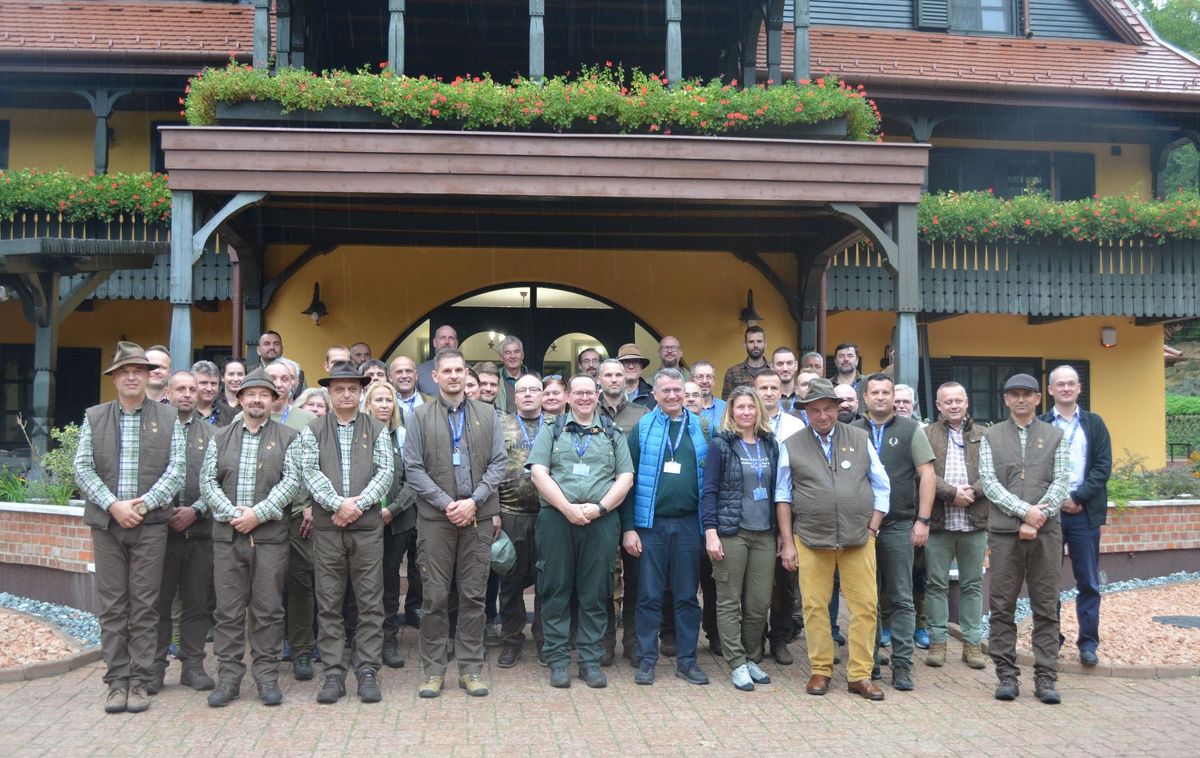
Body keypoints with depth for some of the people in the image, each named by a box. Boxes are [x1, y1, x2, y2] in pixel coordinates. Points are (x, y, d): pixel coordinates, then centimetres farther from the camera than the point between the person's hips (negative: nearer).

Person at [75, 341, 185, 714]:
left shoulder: (168, 417, 5)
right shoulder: (94, 417, 9)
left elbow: (177, 469, -2)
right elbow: (82, 468, 1)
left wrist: (143, 503, -12)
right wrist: (113, 505, -11)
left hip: (150, 523, -1)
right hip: (106, 522, 2)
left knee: (145, 605, 2)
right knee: (111, 605, 5)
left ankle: (140, 680, 9)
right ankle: (117, 680, 13)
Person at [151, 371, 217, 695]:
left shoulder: (211, 433, 9)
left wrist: (196, 510, -8)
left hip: (200, 529, 2)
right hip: (159, 527, -1)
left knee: (197, 601, 6)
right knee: (158, 601, 4)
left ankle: (193, 665, 15)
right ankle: (154, 666, 13)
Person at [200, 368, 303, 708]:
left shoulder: (288, 438, 6)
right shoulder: (220, 437, 13)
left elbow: (291, 482, -4)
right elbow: (207, 482, 5)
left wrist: (258, 514, -13)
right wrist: (232, 513, -10)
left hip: (270, 535, -2)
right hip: (227, 535, 2)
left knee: (268, 610, 3)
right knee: (228, 610, 5)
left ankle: (267, 676, 12)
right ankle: (228, 677, 13)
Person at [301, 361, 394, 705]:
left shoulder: (378, 430, 9)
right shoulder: (313, 431, 9)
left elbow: (385, 473, -1)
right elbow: (311, 473, -3)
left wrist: (358, 504, -14)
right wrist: (338, 504, -15)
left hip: (367, 525, 0)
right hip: (326, 527, 0)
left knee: (370, 602, 1)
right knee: (329, 604, 4)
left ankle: (367, 672, 8)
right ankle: (333, 674, 11)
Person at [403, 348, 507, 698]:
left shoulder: (487, 415, 9)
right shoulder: (421, 416, 5)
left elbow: (499, 462, 3)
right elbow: (413, 468, -1)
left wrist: (474, 502, -9)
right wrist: (446, 503, -11)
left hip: (479, 517, 1)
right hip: (435, 517, -1)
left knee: (474, 596, 5)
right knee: (434, 596, 2)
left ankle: (471, 668, 15)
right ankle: (433, 669, 13)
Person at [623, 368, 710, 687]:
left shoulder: (699, 428, 7)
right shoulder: (642, 428, 1)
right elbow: (629, 479, 0)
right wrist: (628, 527, -6)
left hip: (688, 523, 2)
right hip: (651, 524, -2)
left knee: (687, 595, 8)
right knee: (649, 595, 4)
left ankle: (687, 660, 18)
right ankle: (647, 659, 14)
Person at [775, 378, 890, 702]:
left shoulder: (860, 440, 8)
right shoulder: (792, 446, 5)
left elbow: (882, 488, 11)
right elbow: (783, 496, 6)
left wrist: (871, 529, 3)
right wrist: (787, 542, 1)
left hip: (858, 540, 1)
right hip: (810, 541, -1)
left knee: (865, 606, 0)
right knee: (815, 607, 2)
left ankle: (860, 674, 11)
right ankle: (820, 670, 16)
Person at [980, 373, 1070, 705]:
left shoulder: (1055, 436, 10)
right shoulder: (991, 437, 9)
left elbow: (1060, 484, 1)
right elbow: (989, 483, -1)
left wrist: (1037, 519, -10)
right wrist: (1025, 510, -12)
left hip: (1046, 531, 0)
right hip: (1004, 532, 0)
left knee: (1046, 608, 3)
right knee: (1002, 608, 2)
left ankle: (1045, 678, 10)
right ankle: (1006, 675, 10)